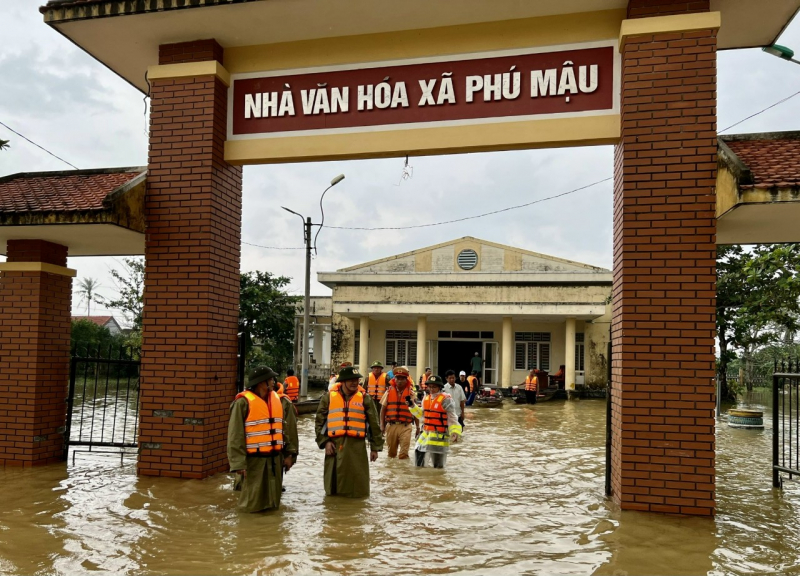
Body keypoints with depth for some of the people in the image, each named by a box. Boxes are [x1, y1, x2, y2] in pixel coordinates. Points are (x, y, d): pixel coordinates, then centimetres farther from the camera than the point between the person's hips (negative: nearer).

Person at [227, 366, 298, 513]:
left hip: (274, 458, 6)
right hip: (254, 459, -5)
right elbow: (235, 435, -13)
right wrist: (238, 463, -17)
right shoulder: (244, 402, -12)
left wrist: (289, 453, 7)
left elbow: (288, 429, 11)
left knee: (272, 498, 15)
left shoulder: (279, 401, 6)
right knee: (252, 502, 2)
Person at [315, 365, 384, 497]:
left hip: (357, 445, -1)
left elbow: (374, 424, 6)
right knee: (332, 489, 11)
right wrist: (324, 441, -4)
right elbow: (319, 422, 7)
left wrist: (375, 447, 5)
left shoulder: (365, 398, 3)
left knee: (357, 488, 4)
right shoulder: (328, 397, 4)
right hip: (334, 445, 1)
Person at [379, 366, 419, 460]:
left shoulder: (411, 392, 1)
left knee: (404, 454, -7)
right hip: (391, 426, 2)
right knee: (391, 453, 14)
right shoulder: (389, 391, 4)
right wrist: (382, 426, 2)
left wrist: (417, 427, 4)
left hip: (405, 427, -2)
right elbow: (383, 409, 7)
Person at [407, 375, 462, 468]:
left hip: (439, 435, -7)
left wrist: (455, 432, -24)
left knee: (438, 465, -4)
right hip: (426, 433, 7)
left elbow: (452, 418, -12)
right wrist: (413, 406, 10)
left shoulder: (445, 400, -12)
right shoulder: (426, 399, 10)